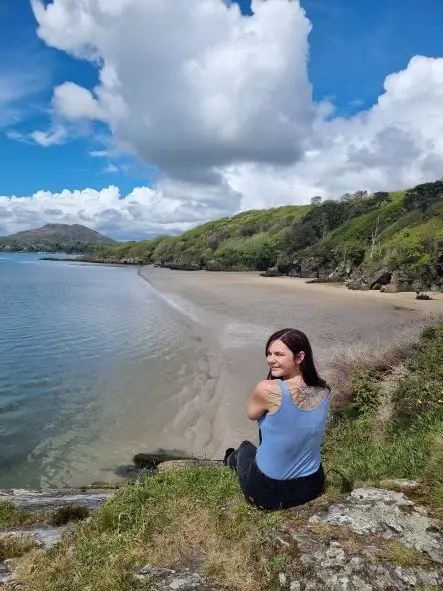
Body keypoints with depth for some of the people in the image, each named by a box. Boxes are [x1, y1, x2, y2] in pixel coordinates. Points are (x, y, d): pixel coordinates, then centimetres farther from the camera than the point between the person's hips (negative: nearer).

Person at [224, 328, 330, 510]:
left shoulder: (268, 389, -30)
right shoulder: (323, 390, -11)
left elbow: (251, 414, -7)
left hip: (267, 492, -4)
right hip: (312, 487, 4)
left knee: (245, 447, 28)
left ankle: (232, 461, 61)